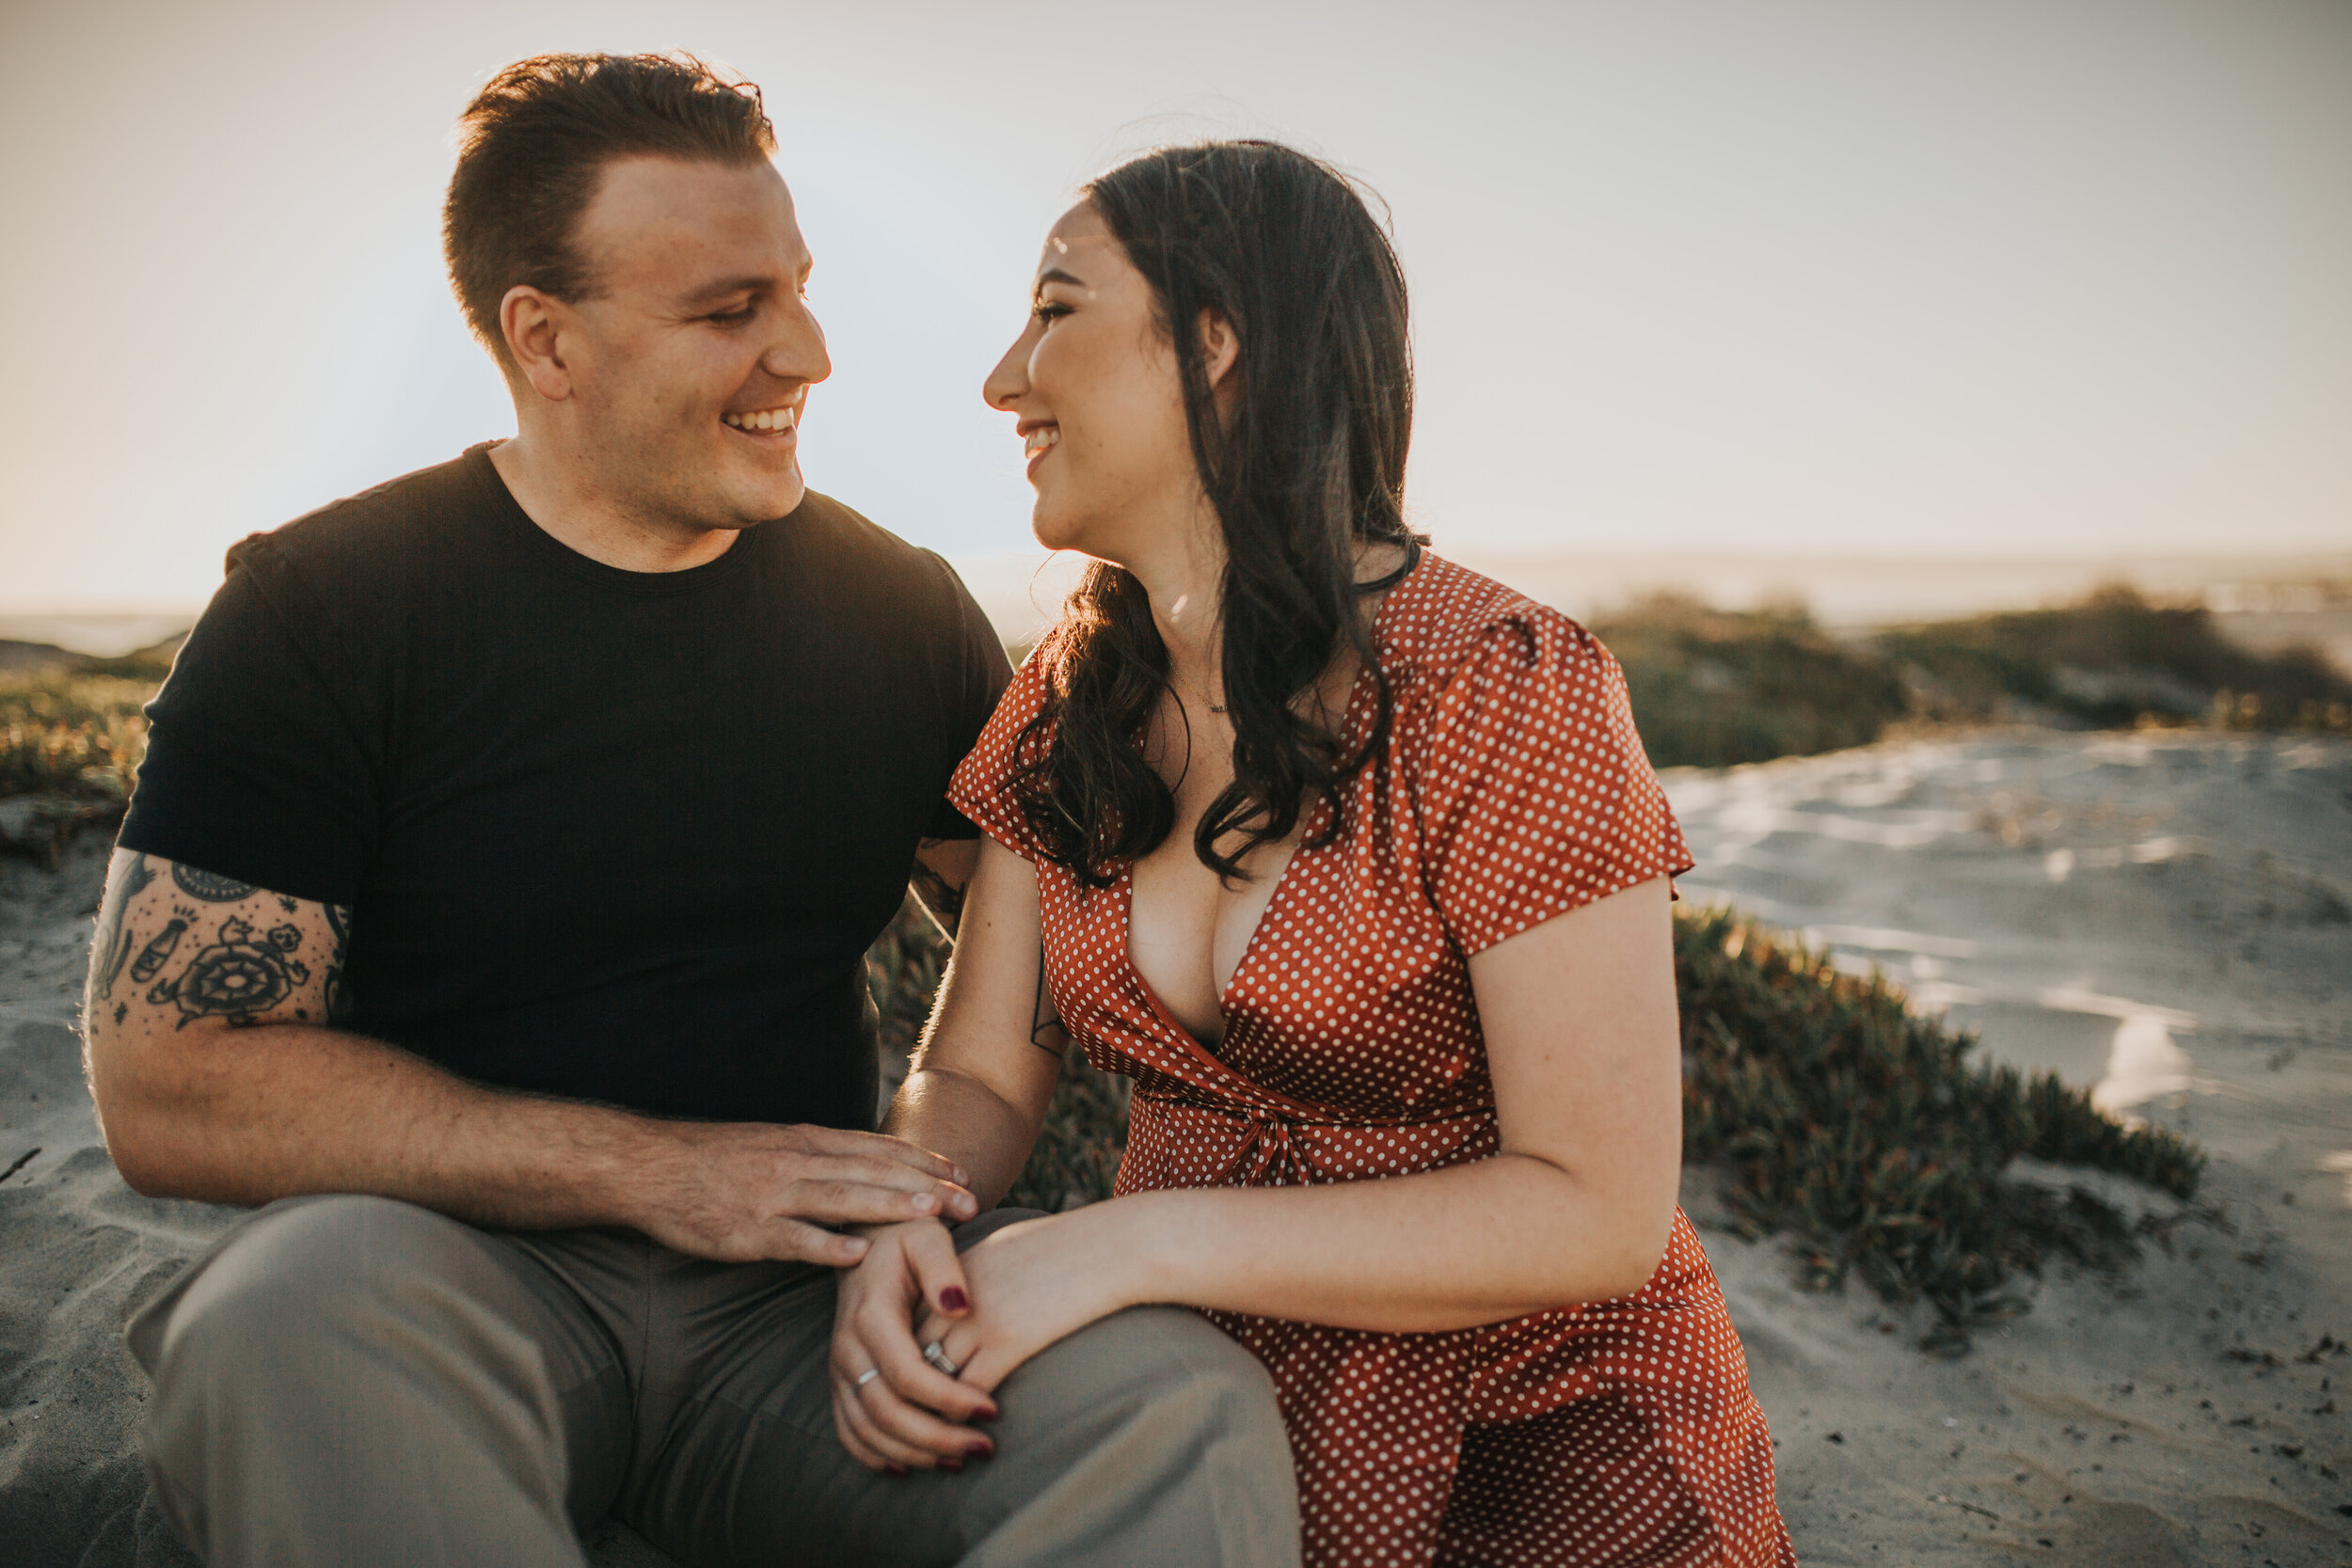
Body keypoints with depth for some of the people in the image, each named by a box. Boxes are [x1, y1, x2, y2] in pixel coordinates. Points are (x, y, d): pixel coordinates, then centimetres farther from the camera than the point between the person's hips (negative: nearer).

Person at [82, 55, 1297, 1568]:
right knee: (295, 1314, -36)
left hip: (809, 1277, 1)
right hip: (464, 1264, 0)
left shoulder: (905, 608, 5)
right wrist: (649, 1167, -16)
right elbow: (165, 1081, -9)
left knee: (1193, 1415, -28)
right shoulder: (319, 610, -4)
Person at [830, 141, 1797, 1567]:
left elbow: (1598, 1212, -20)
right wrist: (903, 1231, -22)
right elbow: (977, 1080, 1)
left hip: (1541, 1447, -4)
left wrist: (1143, 1240, -26)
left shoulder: (1503, 690, -18)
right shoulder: (1070, 702, 1)